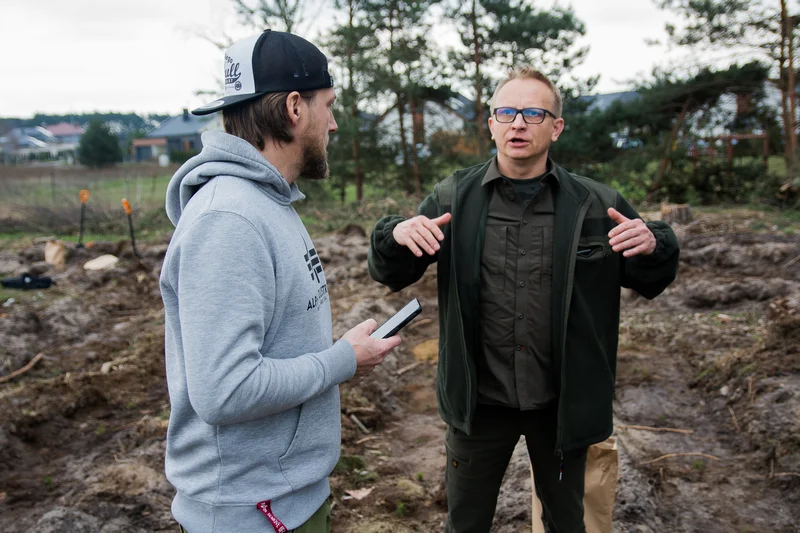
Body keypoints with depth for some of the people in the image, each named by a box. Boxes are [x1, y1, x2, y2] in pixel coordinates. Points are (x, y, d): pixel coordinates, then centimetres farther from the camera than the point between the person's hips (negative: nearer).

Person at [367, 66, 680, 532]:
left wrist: (654, 246, -19)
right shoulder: (453, 200, -4)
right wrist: (397, 236, -24)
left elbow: (650, 283, 4)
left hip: (561, 402, 1)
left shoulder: (596, 205, -4)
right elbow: (391, 276, -1)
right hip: (479, 401, 0)